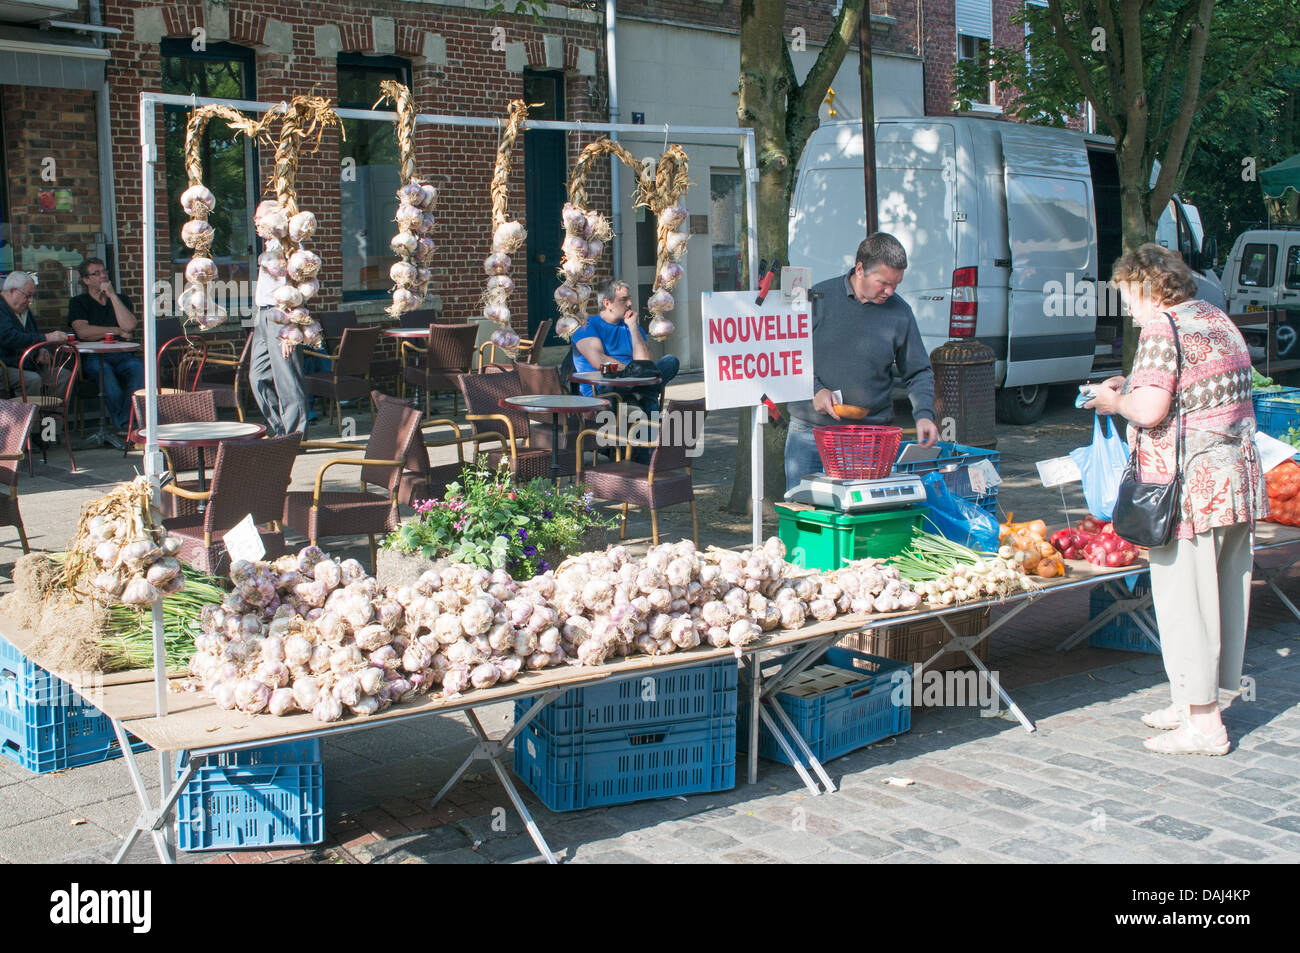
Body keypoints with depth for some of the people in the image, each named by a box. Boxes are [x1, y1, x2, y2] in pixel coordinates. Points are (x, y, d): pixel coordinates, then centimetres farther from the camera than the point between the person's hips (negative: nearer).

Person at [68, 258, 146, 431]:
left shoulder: (121, 299, 23)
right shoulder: (78, 303, 15)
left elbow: (129, 326, 2)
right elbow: (83, 332, -5)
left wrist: (113, 296, 3)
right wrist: (117, 331, 2)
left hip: (122, 356, 2)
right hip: (92, 358, -2)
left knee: (138, 368, -33)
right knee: (104, 370, -37)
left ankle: (127, 421, -45)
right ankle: (124, 427, -43)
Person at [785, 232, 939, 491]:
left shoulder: (900, 313, 2)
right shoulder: (819, 298, -2)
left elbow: (918, 373, 9)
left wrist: (924, 414, -6)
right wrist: (815, 389, -11)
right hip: (808, 432, 0)